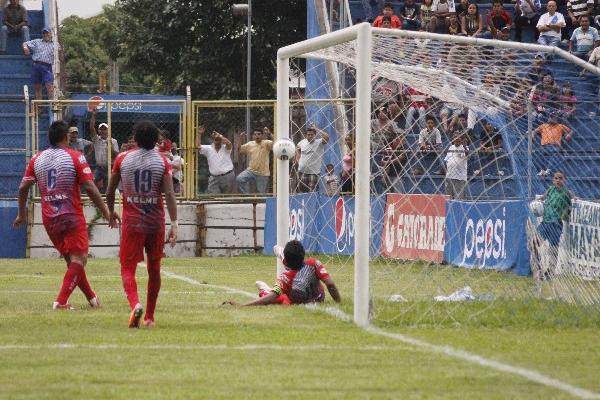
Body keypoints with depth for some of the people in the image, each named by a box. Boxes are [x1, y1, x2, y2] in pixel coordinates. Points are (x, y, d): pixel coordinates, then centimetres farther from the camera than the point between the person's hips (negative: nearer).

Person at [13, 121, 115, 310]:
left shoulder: (36, 159, 5)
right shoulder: (75, 157, -8)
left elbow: (23, 188, 5)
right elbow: (90, 188, -12)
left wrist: (21, 214, 17)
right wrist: (106, 212, -6)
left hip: (49, 219, 6)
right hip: (72, 216, -6)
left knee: (70, 259, 17)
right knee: (78, 259, -4)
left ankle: (91, 297, 28)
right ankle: (61, 301, -18)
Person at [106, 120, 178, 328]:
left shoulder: (123, 159, 0)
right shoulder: (162, 161, -2)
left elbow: (110, 191, 8)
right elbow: (169, 194, -10)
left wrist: (111, 211, 26)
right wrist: (174, 223, -11)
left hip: (131, 221, -1)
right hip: (156, 221, 1)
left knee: (127, 269, -1)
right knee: (154, 269, 14)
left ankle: (135, 304, -29)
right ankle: (149, 317, 19)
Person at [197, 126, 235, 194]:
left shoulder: (225, 148, 1)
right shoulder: (208, 149, 7)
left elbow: (229, 143, -22)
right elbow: (197, 146, -3)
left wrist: (219, 135, -17)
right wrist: (199, 134, -8)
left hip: (228, 176, -1)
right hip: (214, 178, 1)